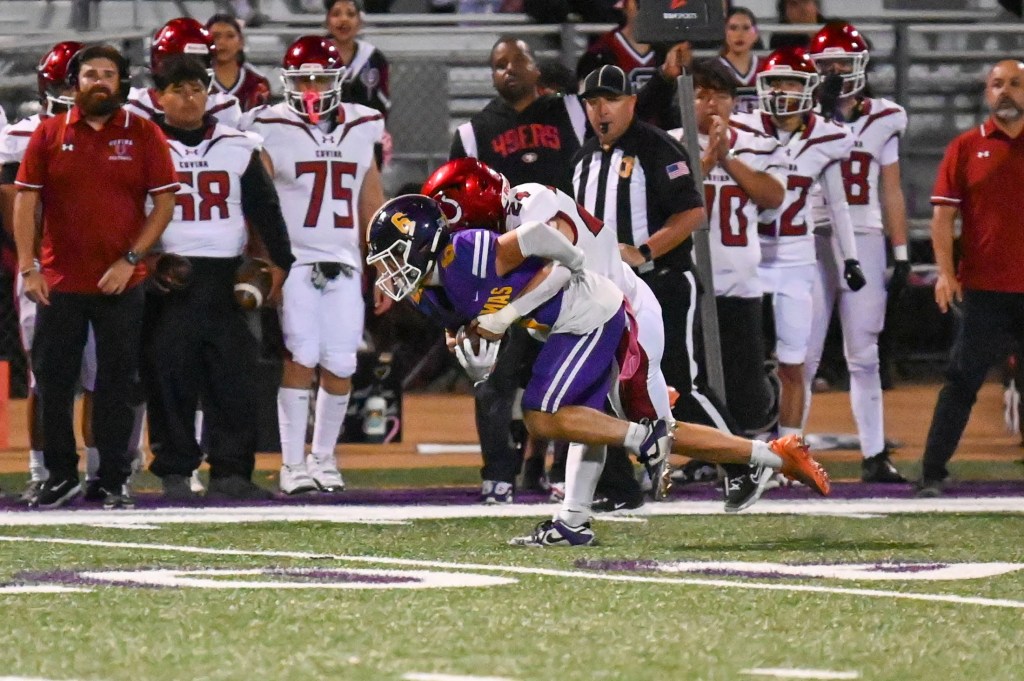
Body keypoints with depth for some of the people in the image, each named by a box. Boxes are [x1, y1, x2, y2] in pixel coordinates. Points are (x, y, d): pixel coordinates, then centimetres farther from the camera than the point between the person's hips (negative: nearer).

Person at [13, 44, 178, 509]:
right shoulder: (50, 134, 4)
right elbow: (25, 201, 4)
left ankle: (115, 481, 10)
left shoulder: (144, 135, 1)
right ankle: (60, 475, 14)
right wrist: (27, 267, -5)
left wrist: (131, 259, -10)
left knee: (118, 386, 3)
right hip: (60, 281, 1)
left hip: (120, 283, -1)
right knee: (52, 382, 4)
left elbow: (164, 203, 0)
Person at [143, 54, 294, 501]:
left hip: (225, 275, 2)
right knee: (170, 377, -3)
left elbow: (264, 208, 13)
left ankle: (232, 471, 1)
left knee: (233, 376, -2)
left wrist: (279, 261, 7)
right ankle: (175, 471, 3)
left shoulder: (238, 148, 11)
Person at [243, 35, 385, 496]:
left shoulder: (360, 130, 11)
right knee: (301, 358, -12)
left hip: (344, 266, 4)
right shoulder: (273, 131, -2)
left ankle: (324, 458, 18)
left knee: (341, 366, 1)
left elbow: (371, 205, 16)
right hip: (294, 263, -4)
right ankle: (293, 463, -6)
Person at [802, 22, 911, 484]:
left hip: (864, 241, 2)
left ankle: (874, 455, 7)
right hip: (811, 240, -2)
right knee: (802, 355, -2)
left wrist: (902, 255, 7)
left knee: (864, 356, 5)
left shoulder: (881, 121, 9)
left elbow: (891, 192, 12)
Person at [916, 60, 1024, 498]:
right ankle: (933, 474, -1)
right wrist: (945, 272, -8)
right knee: (962, 381, -2)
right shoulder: (966, 148, 6)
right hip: (984, 290, -1)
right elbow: (943, 214, 2)